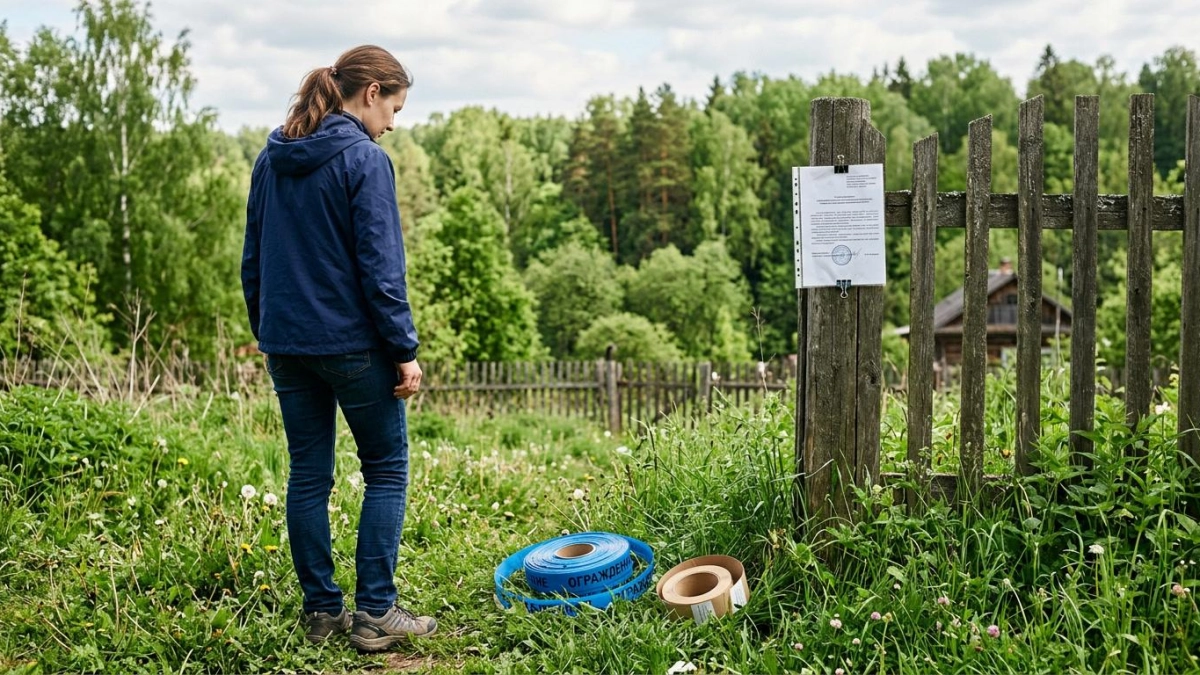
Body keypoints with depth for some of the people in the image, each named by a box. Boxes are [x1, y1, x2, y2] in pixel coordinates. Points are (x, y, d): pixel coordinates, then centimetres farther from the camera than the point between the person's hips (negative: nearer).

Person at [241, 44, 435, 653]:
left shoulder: (270, 160, 9)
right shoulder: (364, 160, -12)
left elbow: (253, 260, 14)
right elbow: (379, 268, -15)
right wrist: (405, 350, -10)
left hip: (286, 345, 6)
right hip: (352, 344, -6)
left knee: (308, 476, 11)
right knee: (386, 471, 7)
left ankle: (322, 611, 17)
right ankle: (374, 614, 6)